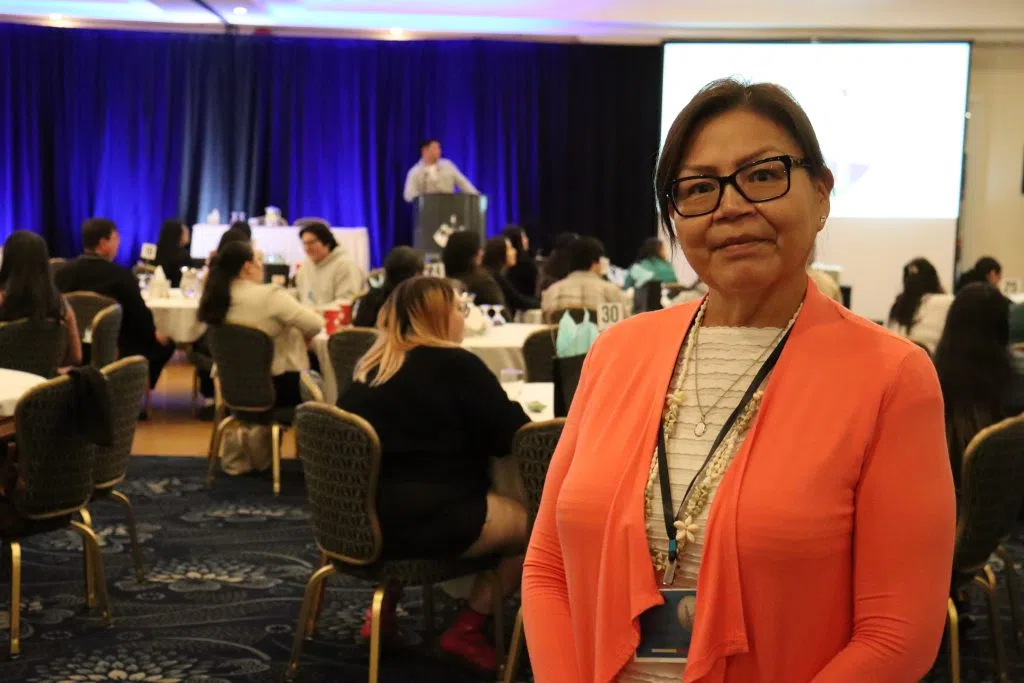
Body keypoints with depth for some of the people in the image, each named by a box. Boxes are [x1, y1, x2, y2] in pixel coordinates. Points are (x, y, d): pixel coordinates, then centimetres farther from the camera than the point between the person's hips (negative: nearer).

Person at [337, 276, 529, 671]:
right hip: (426, 520, -8)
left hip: (362, 517, 8)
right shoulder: (455, 364, -9)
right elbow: (511, 434, -6)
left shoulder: (370, 366, 13)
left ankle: (385, 606, 22)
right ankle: (468, 629, 6)